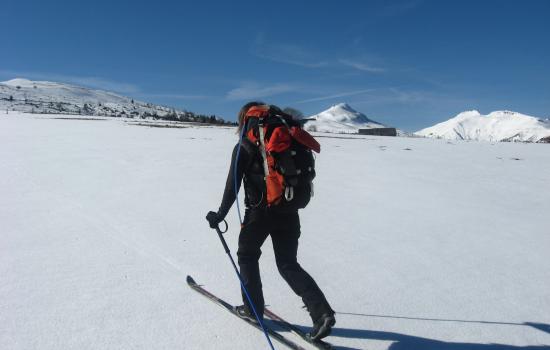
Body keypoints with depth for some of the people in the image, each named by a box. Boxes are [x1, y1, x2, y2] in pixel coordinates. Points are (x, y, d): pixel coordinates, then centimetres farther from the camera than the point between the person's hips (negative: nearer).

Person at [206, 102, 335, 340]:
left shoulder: (244, 148, -4)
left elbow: (233, 185, -5)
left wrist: (220, 215, 4)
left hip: (259, 212, -5)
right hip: (288, 211, 5)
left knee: (247, 256, 20)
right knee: (288, 264, 11)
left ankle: (253, 309, 24)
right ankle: (322, 312, -1)